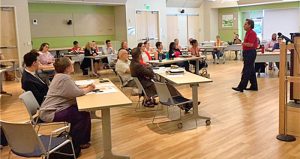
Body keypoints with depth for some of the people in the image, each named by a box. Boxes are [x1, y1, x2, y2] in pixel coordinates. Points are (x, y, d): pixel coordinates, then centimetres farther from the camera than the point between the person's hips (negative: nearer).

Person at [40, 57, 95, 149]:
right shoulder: (65, 78, -21)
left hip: (52, 109, 11)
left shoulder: (60, 76, 12)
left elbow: (72, 89, 17)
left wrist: (85, 87, 4)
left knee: (80, 109, 12)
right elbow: (75, 93, -22)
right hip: (51, 113, -11)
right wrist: (88, 89, -5)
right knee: (84, 115, -10)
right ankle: (76, 142, 5)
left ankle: (73, 135, 23)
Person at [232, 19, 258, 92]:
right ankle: (254, 86, 18)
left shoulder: (252, 33, -15)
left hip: (250, 53, -10)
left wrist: (243, 43, -8)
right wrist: (244, 55, 22)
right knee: (251, 70, 12)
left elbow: (251, 44, -24)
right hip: (247, 53, 10)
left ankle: (241, 87, -8)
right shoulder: (248, 33, 16)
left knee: (246, 71, -8)